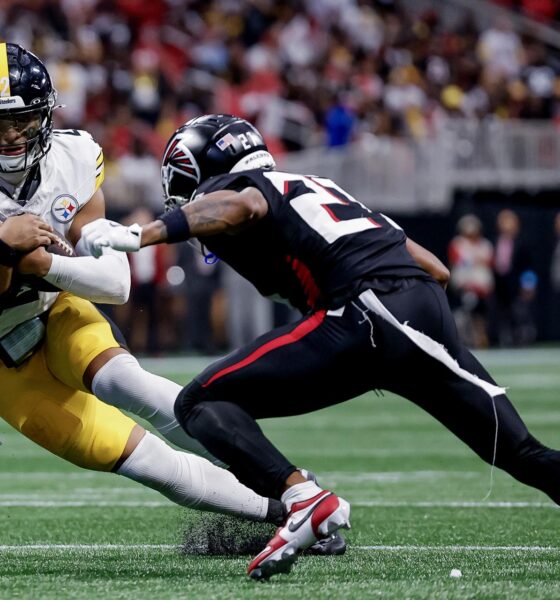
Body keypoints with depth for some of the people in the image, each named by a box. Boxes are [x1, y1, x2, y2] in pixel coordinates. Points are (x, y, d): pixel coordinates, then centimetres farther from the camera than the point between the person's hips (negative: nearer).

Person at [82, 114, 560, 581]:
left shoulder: (228, 189, 14)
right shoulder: (318, 187, 34)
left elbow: (241, 208, -16)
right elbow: (437, 270, 30)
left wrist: (142, 235, -20)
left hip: (365, 314, -7)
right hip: (430, 310, 7)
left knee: (199, 405, 0)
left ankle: (304, 499, -20)